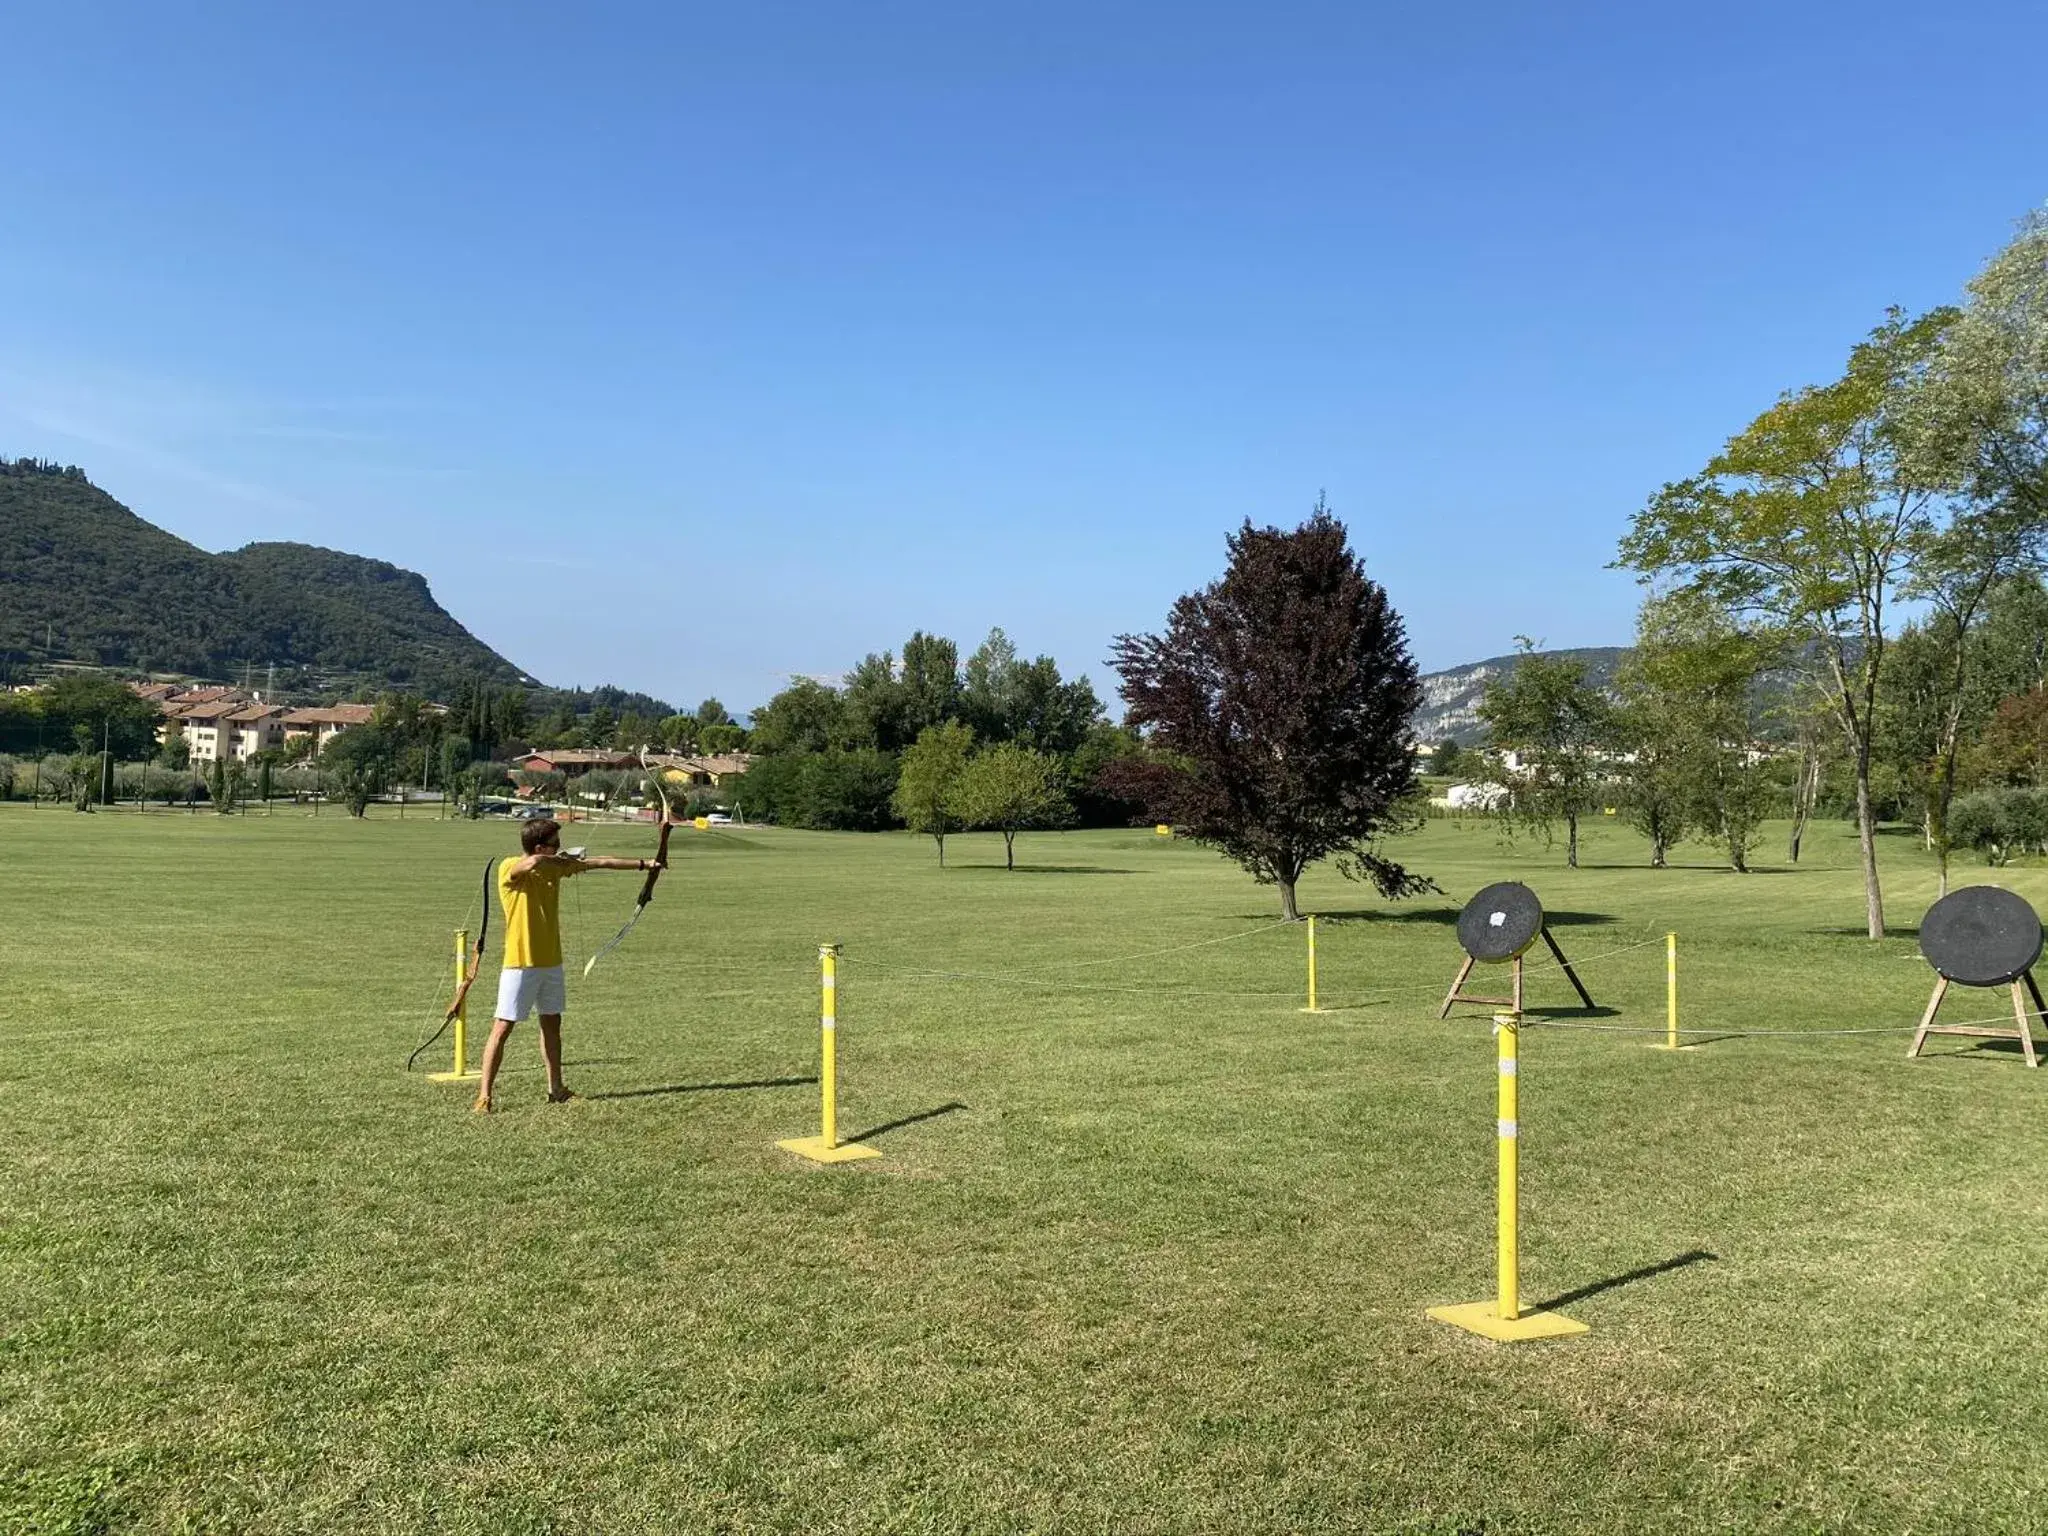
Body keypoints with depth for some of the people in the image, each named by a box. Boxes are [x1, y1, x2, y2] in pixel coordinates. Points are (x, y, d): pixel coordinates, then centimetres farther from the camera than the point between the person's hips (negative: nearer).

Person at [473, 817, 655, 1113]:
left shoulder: (554, 866, 5)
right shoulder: (509, 868, -15)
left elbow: (600, 863, 9)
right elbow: (533, 862, -38)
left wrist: (643, 863, 8)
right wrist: (562, 860, -18)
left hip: (551, 962, 7)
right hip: (520, 964, -7)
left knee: (552, 1022, 16)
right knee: (502, 1028, -5)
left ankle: (555, 1088, 27)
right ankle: (484, 1094, 1)